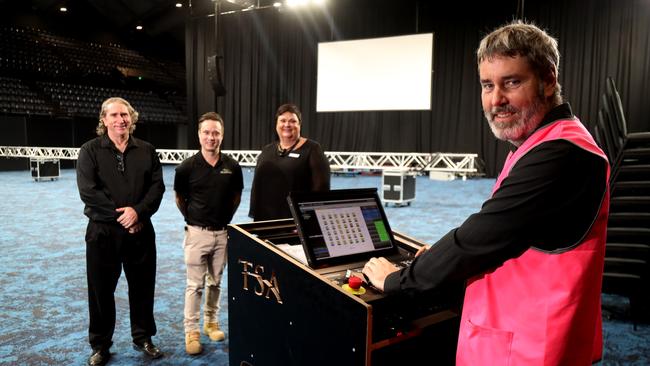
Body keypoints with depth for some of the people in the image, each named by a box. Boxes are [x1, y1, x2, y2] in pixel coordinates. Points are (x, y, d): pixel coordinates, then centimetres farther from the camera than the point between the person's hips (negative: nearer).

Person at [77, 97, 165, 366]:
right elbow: (88, 191, -11)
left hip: (141, 230, 2)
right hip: (102, 231, -2)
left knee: (143, 286, 11)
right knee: (101, 289, 9)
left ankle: (143, 338, 29)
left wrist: (138, 211, -17)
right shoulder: (90, 150, -1)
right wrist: (120, 215, -16)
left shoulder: (147, 150, 6)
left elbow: (157, 186, -2)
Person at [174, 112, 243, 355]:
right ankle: (191, 331, 15)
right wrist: (192, 218, 9)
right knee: (195, 284, 4)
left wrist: (226, 219, 9)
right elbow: (180, 198, 7)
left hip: (223, 232, 2)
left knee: (216, 282, 15)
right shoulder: (187, 167, -9)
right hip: (197, 232, -2)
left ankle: (211, 322, 32)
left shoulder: (232, 166, -4)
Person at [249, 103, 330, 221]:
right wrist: (255, 216, 9)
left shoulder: (312, 149, -3)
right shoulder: (267, 150, 13)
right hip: (266, 219, 5)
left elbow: (321, 187, -9)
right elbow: (257, 185, 15)